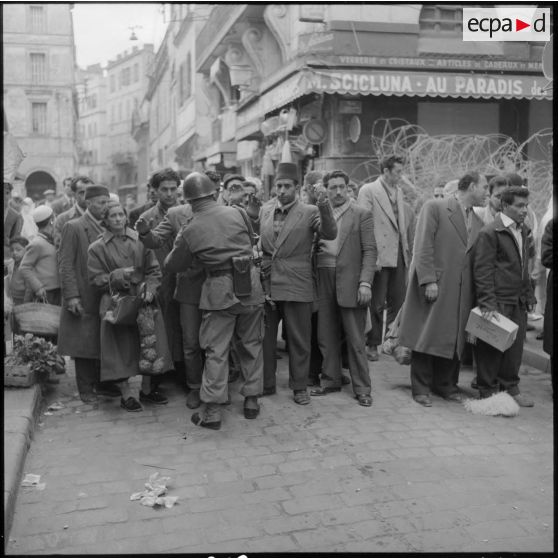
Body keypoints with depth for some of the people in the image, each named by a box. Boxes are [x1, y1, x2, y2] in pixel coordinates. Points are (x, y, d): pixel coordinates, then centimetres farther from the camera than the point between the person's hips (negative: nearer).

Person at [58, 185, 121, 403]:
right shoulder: (73, 228, -4)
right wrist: (71, 296, -15)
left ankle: (102, 383, 20)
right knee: (84, 343, 2)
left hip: (106, 296, 5)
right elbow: (66, 264, -8)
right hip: (84, 299, -5)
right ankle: (85, 389, 13)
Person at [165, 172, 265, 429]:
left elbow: (173, 266, 5)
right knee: (251, 345, 16)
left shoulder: (190, 230, -5)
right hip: (250, 286, 2)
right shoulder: (238, 213, -2)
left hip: (219, 290, -2)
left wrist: (177, 244, 22)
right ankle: (251, 401, 25)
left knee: (216, 351, 4)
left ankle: (211, 412, 7)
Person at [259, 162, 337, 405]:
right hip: (265, 284, 4)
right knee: (264, 337, 12)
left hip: (296, 286, -3)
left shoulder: (309, 212, -3)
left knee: (299, 339, 6)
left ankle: (299, 386, 22)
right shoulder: (264, 210, 7)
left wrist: (323, 204, -30)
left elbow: (330, 234, -19)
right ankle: (266, 384, 27)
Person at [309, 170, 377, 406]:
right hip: (324, 283, 4)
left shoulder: (362, 214, 0)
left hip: (350, 284, -4)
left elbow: (369, 251, -5)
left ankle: (362, 388, 11)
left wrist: (365, 283, -13)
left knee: (355, 340, 0)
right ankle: (331, 380, 26)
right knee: (326, 337, 11)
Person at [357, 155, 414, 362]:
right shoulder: (368, 190, -6)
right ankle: (373, 344, 13)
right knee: (377, 304, 1)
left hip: (399, 255, 6)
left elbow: (403, 224, 17)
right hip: (379, 255, -6)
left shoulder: (399, 192, 15)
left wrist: (408, 252, 10)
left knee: (398, 302, 9)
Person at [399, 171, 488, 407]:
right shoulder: (434, 208, -3)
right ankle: (421, 388, 12)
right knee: (426, 336, 1)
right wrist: (428, 280, -16)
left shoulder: (478, 223, 14)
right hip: (434, 287, -5)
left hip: (461, 291, 5)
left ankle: (446, 385, 23)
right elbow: (423, 246, -10)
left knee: (454, 338, 8)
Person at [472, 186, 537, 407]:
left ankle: (510, 387, 25)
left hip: (518, 302, 8)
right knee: (491, 348, 1)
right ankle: (488, 392, 13)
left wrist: (529, 296, 17)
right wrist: (488, 304, -18)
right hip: (498, 302, -7)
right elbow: (482, 271, -14)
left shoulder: (522, 231, 15)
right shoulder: (490, 232, -10)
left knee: (515, 347, 12)